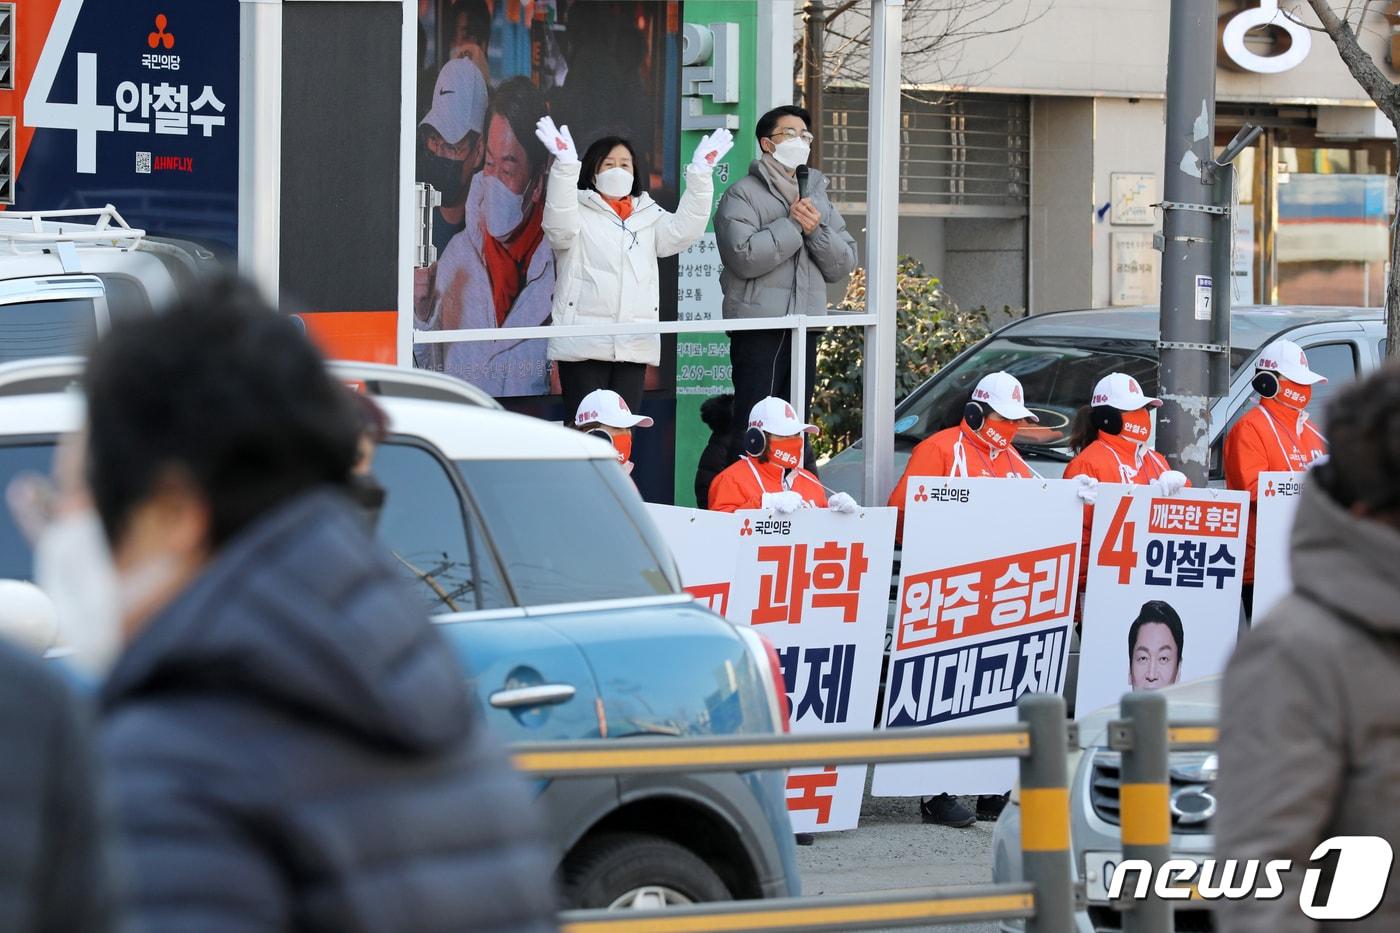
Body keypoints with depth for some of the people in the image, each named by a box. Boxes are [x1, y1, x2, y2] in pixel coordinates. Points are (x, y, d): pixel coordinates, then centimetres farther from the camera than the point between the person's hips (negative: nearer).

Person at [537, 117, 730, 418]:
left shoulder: (647, 215, 18)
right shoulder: (580, 212, 5)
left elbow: (683, 230, 3)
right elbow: (560, 226, -17)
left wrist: (700, 174, -8)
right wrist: (565, 166, -31)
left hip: (634, 345, 4)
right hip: (584, 344, -4)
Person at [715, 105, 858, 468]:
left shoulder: (816, 195, 19)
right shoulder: (743, 195, -2)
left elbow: (843, 265, 12)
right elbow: (745, 256, -17)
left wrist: (816, 230, -6)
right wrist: (792, 224, -12)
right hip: (758, 326, -7)